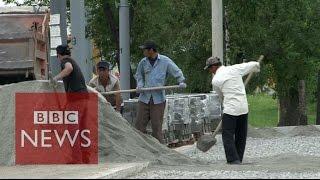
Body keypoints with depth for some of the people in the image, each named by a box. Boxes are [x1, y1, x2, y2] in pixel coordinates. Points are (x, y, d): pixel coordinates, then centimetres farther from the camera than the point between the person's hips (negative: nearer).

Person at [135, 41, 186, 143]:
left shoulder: (165, 61, 0)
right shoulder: (143, 62, 9)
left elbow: (177, 72, 3)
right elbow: (139, 75, 22)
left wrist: (181, 81, -14)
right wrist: (139, 85, 3)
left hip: (158, 99, -3)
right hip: (144, 98, 3)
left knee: (157, 126, -2)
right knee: (140, 124, 0)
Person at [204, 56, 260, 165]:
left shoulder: (215, 80, -1)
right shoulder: (235, 69, 6)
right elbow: (254, 65, 12)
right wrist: (256, 68, 36)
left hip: (230, 110, -5)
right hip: (244, 108, 5)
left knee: (228, 137, -2)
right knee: (241, 137, 13)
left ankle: (234, 161, -14)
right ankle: (238, 161, 17)